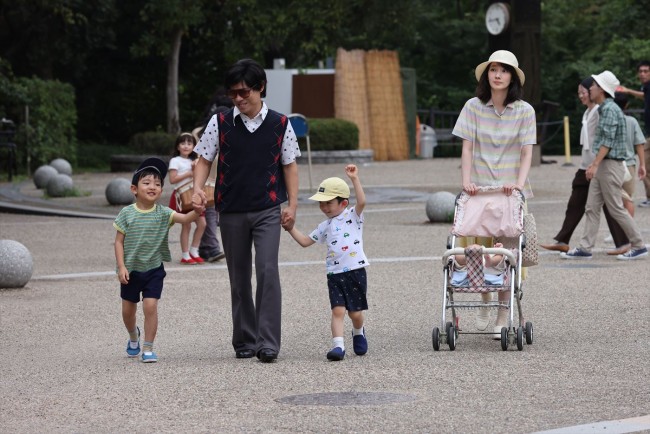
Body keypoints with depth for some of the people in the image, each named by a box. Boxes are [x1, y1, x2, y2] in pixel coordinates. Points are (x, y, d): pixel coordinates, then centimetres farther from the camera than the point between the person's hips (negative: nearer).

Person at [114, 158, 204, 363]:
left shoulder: (163, 214, -7)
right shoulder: (127, 213, -8)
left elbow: (184, 218, -21)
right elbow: (119, 241, -5)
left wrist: (197, 212, -42)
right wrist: (121, 267, -13)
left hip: (154, 269, -1)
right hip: (131, 269, 1)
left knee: (150, 306, -13)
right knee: (128, 309, 13)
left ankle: (148, 348, -3)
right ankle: (133, 335, 44)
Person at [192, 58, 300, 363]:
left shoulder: (280, 124, 0)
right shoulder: (220, 123, 1)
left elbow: (289, 166, 7)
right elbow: (204, 160, 6)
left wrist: (292, 204, 1)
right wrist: (198, 188, -12)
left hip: (268, 211, -2)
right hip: (231, 211, 2)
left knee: (268, 271, -15)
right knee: (239, 277, 9)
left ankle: (269, 343, -15)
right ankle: (244, 341, 19)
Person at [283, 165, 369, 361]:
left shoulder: (353, 216, 1)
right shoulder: (325, 226, 15)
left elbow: (362, 202, -18)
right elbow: (305, 241, 21)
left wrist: (354, 179, -23)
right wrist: (290, 228, 10)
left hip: (355, 271, -3)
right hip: (334, 274, 3)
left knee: (355, 312, 5)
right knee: (337, 310, -10)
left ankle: (358, 333, 35)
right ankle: (338, 345, -16)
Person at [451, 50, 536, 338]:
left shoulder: (524, 111, -1)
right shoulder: (474, 107, 1)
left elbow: (527, 152, -2)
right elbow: (467, 148, 0)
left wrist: (519, 183, -17)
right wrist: (466, 181, -13)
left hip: (510, 190, -1)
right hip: (479, 188, 1)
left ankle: (503, 318, 4)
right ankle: (485, 302, 27)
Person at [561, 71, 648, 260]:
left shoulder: (610, 109, -15)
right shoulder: (603, 109, 16)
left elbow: (607, 140, -22)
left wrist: (595, 164, -25)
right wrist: (595, 164, 22)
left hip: (611, 165, -10)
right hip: (602, 166, 10)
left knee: (616, 208, -5)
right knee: (592, 207, 6)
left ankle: (638, 246, 2)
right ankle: (585, 248, 5)